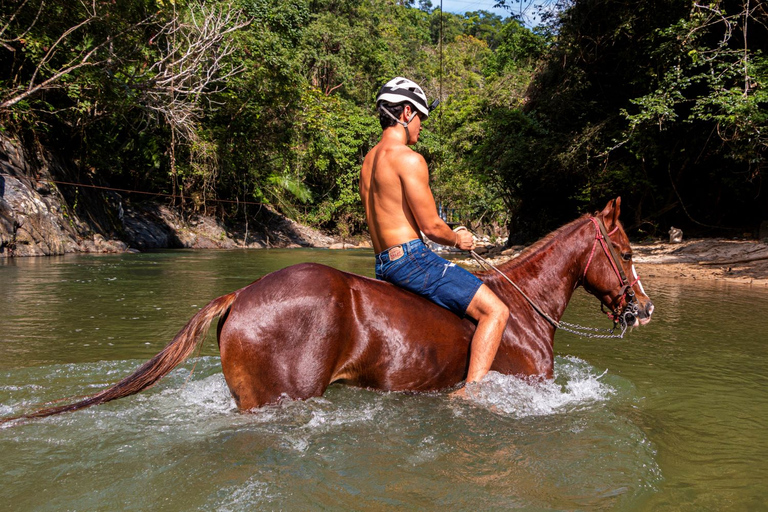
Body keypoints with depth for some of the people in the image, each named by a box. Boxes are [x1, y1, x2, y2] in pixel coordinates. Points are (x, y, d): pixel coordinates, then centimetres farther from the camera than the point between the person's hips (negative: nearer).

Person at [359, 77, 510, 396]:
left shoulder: (369, 160, 15)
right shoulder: (409, 158, -14)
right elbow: (431, 226, -15)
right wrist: (457, 240, 6)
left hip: (383, 263, 10)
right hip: (410, 258, -10)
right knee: (496, 310, -10)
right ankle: (470, 392, -18)